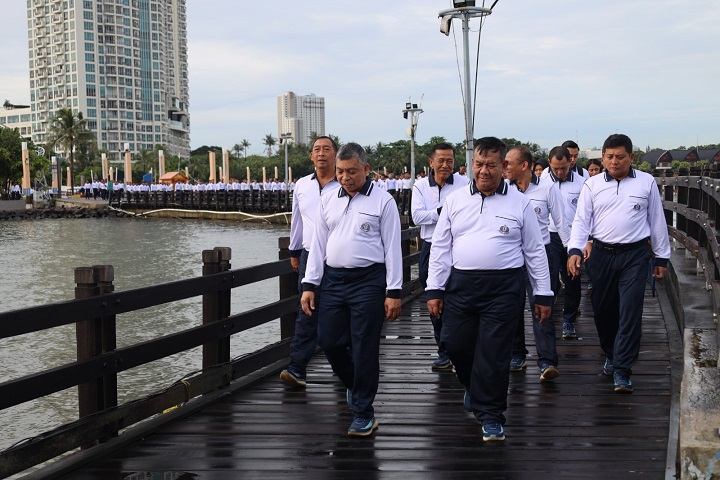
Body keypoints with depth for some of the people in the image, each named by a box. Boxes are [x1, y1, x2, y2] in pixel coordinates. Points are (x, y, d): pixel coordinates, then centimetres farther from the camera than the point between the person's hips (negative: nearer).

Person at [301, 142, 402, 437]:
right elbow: (318, 246, 13)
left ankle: (363, 412, 10)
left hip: (368, 281, -5)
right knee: (329, 341, 8)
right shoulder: (328, 202, 10)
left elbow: (392, 248, -5)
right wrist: (309, 285, 6)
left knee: (364, 349, -1)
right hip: (333, 279, 5)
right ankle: (355, 384, 36)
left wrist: (394, 292, -9)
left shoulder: (383, 201, -4)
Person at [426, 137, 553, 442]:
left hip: (503, 287, -2)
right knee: (456, 345, 8)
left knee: (493, 354, -1)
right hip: (460, 285, 3)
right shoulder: (455, 201, 7)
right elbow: (440, 248, 7)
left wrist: (543, 294, 4)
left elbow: (534, 251, 5)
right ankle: (474, 388, 38)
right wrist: (434, 290, 2)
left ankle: (490, 415, 14)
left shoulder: (519, 202, 2)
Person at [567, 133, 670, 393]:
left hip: (635, 255, -2)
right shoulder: (592, 185, 3)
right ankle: (611, 355, 34)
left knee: (630, 311, -7)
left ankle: (622, 371, -3)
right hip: (602, 255, 2)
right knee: (603, 311, 11)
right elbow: (581, 220, -1)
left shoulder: (646, 182, 2)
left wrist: (661, 257, 8)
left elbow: (657, 221, 8)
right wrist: (574, 250, -17)